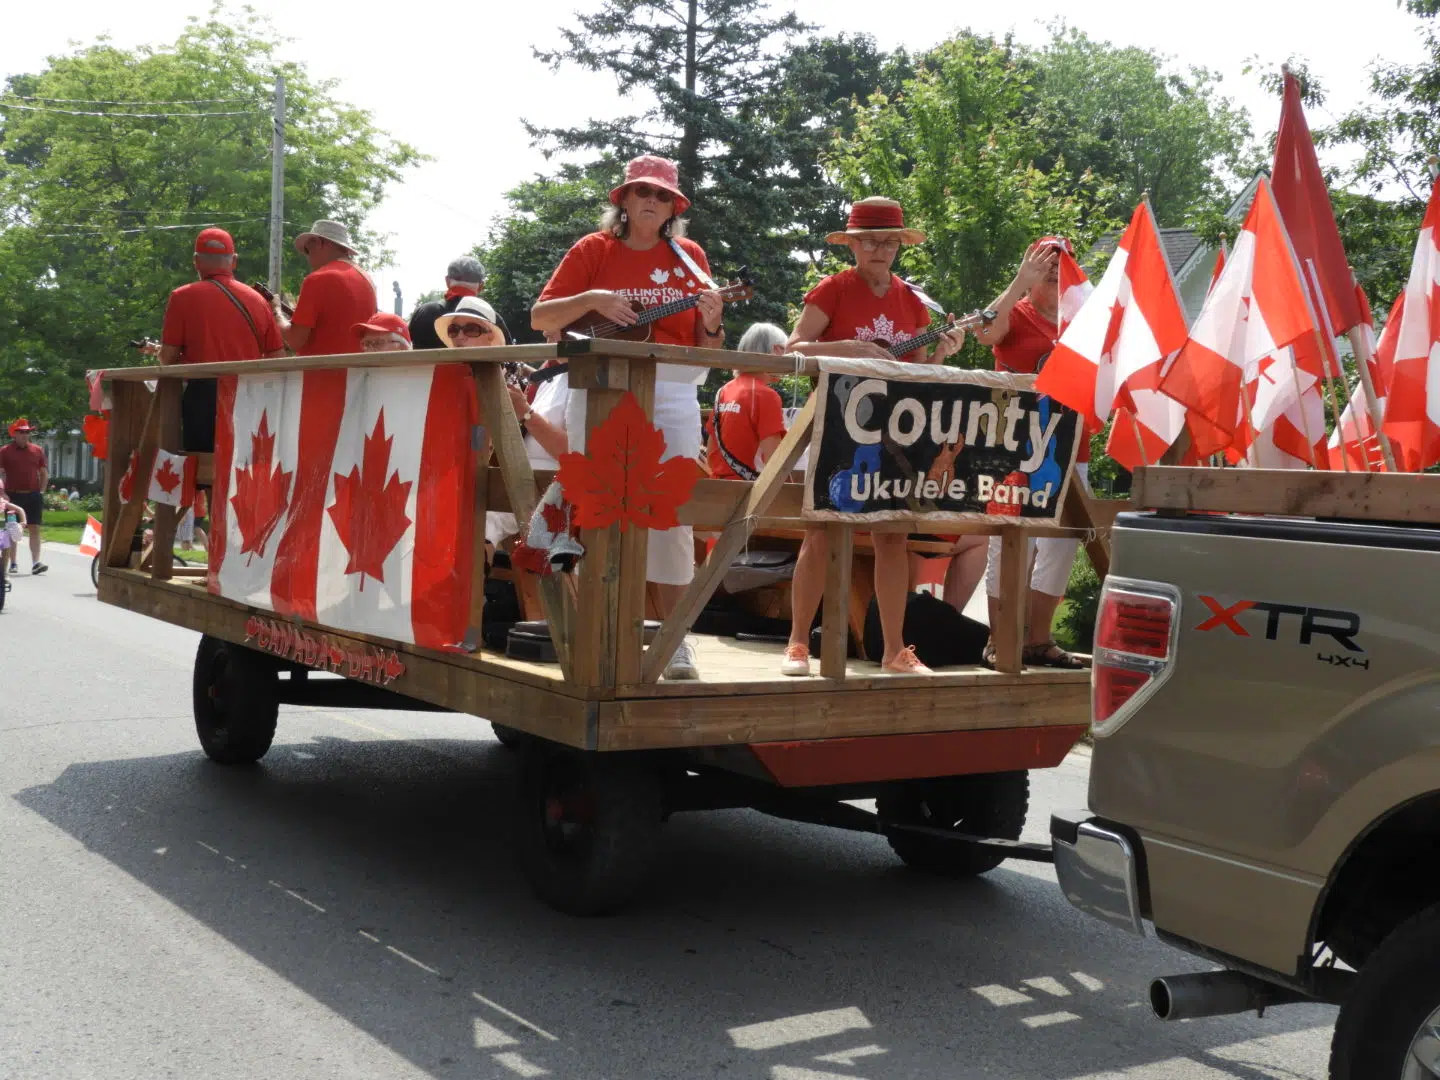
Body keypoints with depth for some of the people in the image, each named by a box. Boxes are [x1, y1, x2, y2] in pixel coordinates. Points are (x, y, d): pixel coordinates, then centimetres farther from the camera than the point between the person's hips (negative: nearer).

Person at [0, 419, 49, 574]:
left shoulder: (37, 450, 8)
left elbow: (44, 473, 13)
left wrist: (41, 492, 5)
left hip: (34, 496, 2)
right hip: (14, 496, -1)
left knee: (35, 529, -4)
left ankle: (35, 563, -8)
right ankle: (13, 563, 13)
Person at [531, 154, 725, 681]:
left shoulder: (689, 256, 11)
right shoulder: (594, 249, 7)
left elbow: (706, 344, 11)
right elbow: (540, 317, 2)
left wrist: (711, 320, -11)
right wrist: (592, 299, -13)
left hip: (671, 394, 1)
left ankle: (675, 638, 0)